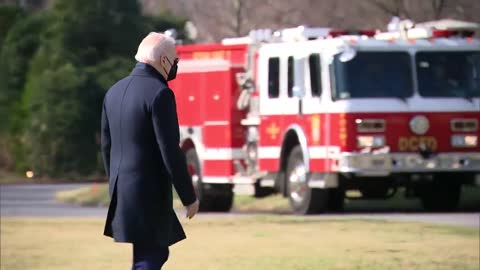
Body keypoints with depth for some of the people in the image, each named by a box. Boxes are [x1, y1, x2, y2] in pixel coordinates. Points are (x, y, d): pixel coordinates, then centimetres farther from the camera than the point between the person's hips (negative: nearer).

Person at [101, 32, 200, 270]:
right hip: (149, 195, -9)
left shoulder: (114, 92, 11)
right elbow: (170, 152, -17)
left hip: (121, 191, 9)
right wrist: (189, 197, -10)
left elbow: (107, 145, 17)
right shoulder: (159, 93, -16)